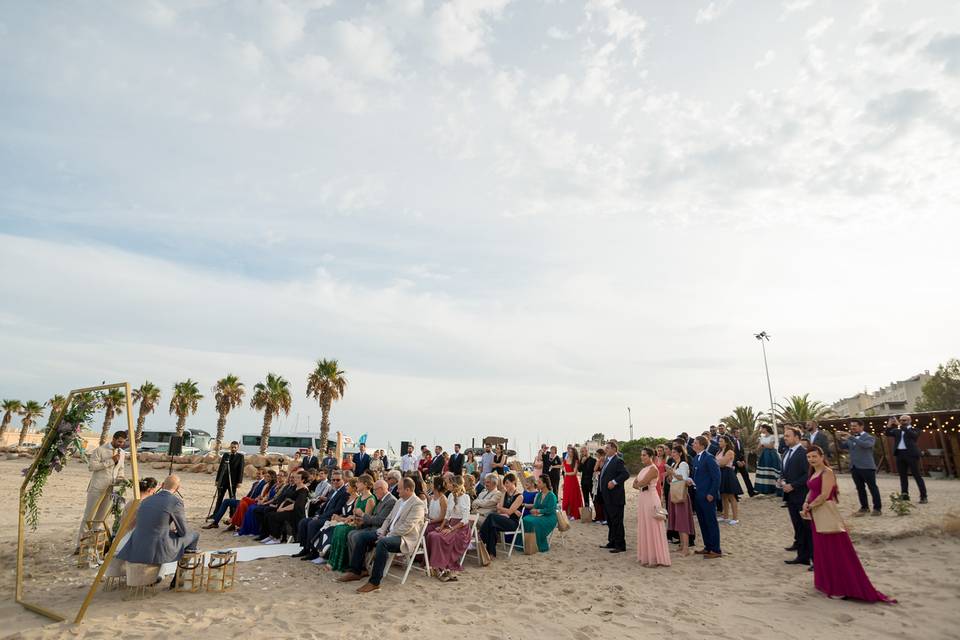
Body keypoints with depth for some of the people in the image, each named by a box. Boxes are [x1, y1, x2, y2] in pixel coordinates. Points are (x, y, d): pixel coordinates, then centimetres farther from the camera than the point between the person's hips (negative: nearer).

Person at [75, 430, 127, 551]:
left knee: (100, 519, 9)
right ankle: (79, 545, 6)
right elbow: (91, 466, -15)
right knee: (88, 517, -1)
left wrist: (120, 478, 3)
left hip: (110, 490, 5)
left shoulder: (122, 453, 12)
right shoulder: (100, 450, -6)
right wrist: (110, 461, -19)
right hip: (97, 488, -5)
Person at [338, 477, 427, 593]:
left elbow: (407, 527, -22)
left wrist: (386, 536, -20)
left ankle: (374, 582, -30)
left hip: (406, 538, -9)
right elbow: (389, 519, 19)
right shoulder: (400, 501, 16)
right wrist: (381, 532, -1)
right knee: (362, 536, -1)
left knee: (382, 543, -37)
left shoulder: (417, 504, -14)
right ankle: (355, 571, 5)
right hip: (390, 533, 10)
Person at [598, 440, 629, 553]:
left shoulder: (618, 461, -14)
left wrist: (614, 482, -26)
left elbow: (626, 474, -26)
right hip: (607, 497, 10)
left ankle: (620, 545, 7)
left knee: (617, 521, -2)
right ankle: (612, 542, 28)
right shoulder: (607, 461, 14)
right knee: (610, 521, 17)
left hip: (615, 497, -10)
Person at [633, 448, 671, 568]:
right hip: (642, 498, 9)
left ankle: (655, 559, 6)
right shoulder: (644, 469, 14)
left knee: (652, 528, -2)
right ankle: (646, 556, 22)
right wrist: (641, 485, -8)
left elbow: (642, 483, -19)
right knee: (644, 527, 12)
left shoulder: (653, 469, -13)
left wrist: (638, 484, 1)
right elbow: (635, 484, 10)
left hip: (651, 499, -9)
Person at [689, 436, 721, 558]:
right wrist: (690, 479, -1)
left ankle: (716, 550, 11)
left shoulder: (709, 458, -15)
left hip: (707, 496, -9)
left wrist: (711, 494, -17)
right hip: (698, 495, 9)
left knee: (711, 522, 1)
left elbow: (716, 476, -17)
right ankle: (708, 547, 27)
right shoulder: (695, 458, 12)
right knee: (702, 522, 16)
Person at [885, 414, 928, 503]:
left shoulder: (914, 430, 2)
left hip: (911, 454, -4)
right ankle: (905, 495, 12)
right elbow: (887, 434, 4)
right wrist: (889, 425, -10)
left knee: (917, 475, -1)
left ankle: (923, 497, 3)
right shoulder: (897, 430, 15)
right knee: (903, 476, 8)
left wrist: (900, 425, -21)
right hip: (899, 454, 5)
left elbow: (912, 434, -17)